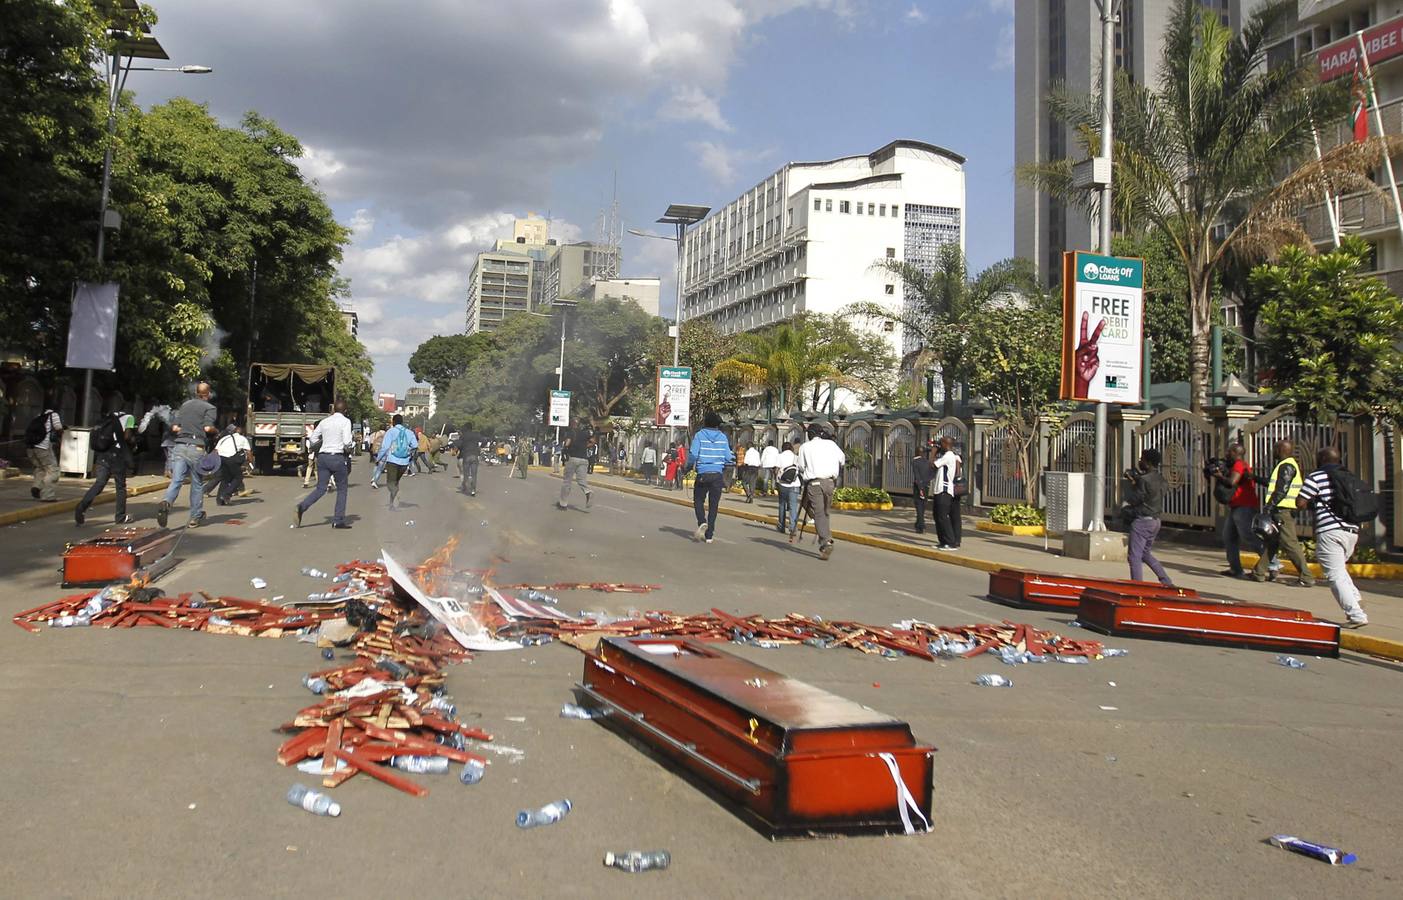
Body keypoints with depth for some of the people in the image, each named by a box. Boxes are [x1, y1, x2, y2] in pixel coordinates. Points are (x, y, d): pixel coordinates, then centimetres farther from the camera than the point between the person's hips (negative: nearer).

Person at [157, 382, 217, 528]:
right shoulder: (209, 407, 1)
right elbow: (208, 428, -12)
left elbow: (174, 427, 10)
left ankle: (166, 501, -33)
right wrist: (214, 432, 9)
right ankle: (195, 517, 16)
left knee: (176, 480, -4)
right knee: (197, 483, 9)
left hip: (179, 446, 4)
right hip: (196, 448, -3)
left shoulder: (185, 404, 16)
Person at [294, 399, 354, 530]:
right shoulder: (345, 421, -5)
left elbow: (314, 438, 15)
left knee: (320, 489, 7)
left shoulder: (324, 421, 10)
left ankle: (301, 507, -15)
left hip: (322, 456, 5)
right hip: (338, 457, -5)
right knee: (342, 489, 10)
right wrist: (348, 450, 3)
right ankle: (338, 520, 9)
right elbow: (347, 441, -16)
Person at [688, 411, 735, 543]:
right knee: (713, 505, 8)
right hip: (717, 474, 2)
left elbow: (693, 455, -10)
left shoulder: (699, 435, -4)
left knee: (698, 500, 13)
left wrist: (687, 465, 9)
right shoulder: (723, 437, 3)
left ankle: (702, 522, -14)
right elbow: (728, 457, 0)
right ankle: (709, 535, 8)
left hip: (703, 474, -2)